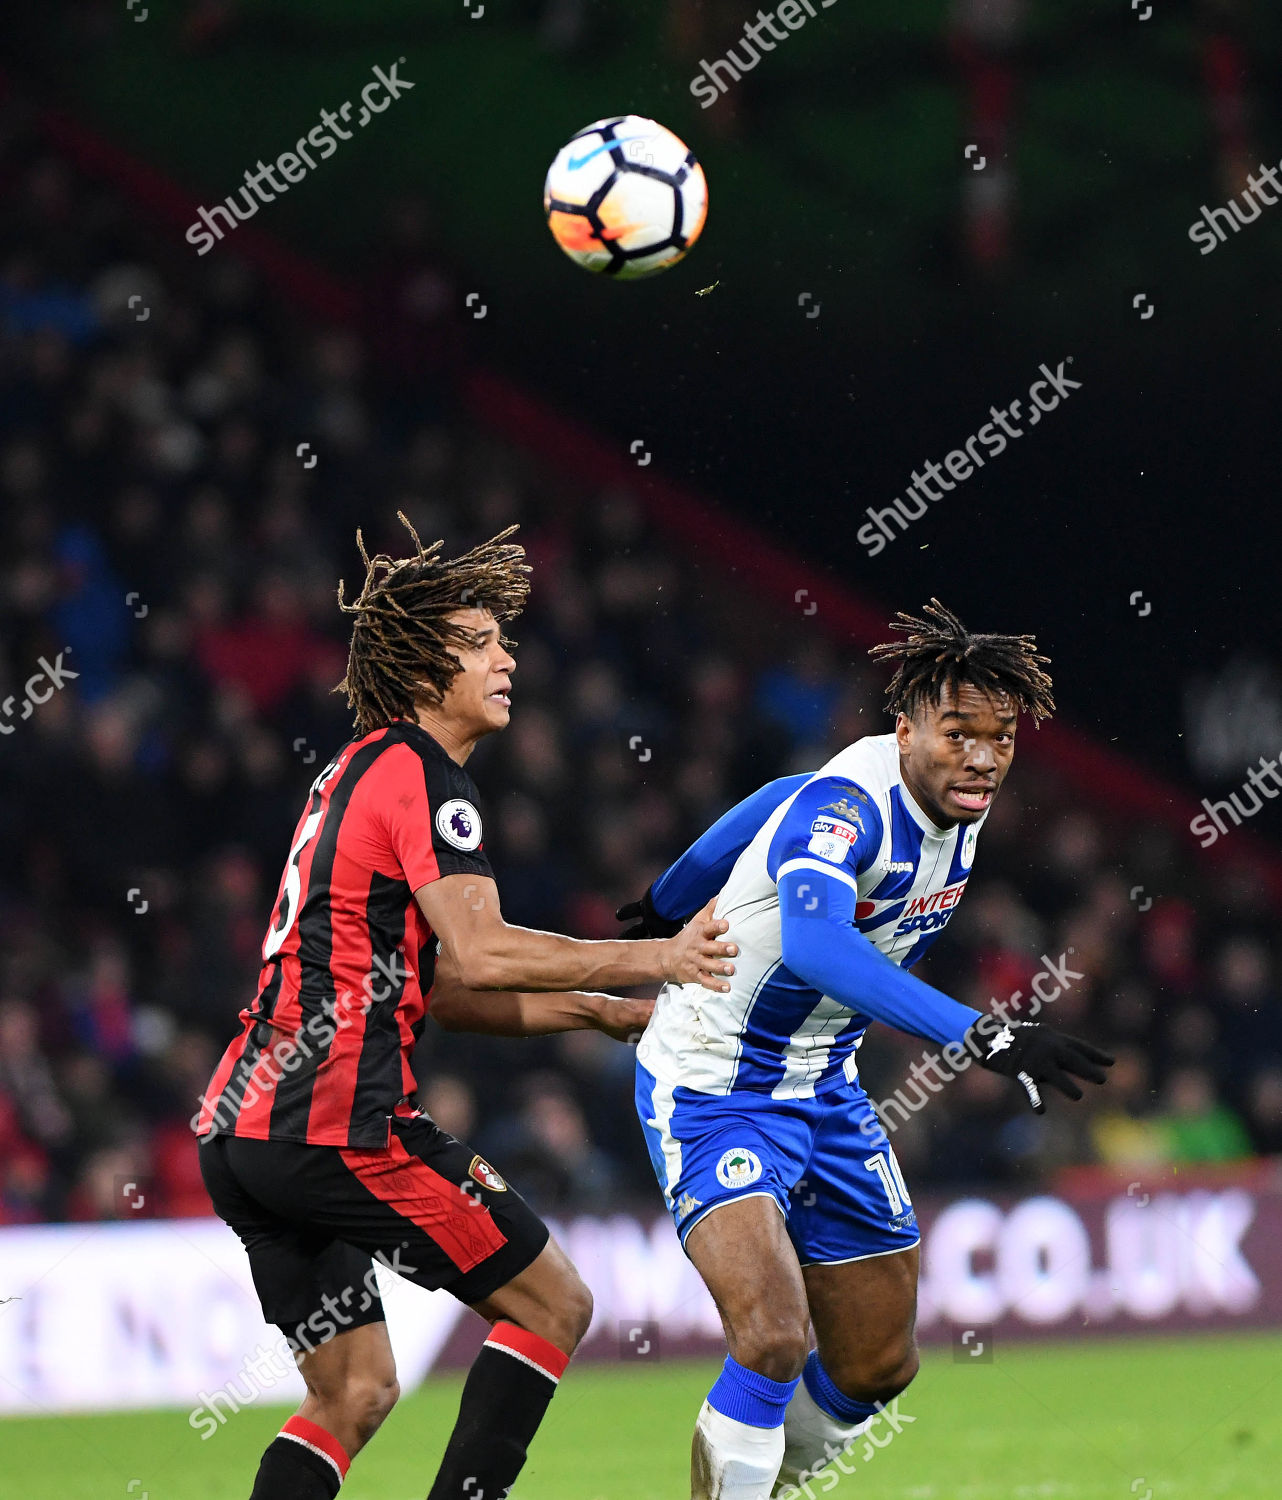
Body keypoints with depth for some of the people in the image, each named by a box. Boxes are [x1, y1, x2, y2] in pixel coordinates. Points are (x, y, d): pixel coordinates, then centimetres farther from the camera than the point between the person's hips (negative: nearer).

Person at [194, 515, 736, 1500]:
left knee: (355, 1391, 13)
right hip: (335, 1123, -10)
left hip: (241, 1129, 10)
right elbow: (481, 956, -19)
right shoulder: (422, 775, -7)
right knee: (554, 1304, 0)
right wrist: (660, 958, -10)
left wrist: (605, 1012, 20)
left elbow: (446, 990, 25)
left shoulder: (361, 770, 23)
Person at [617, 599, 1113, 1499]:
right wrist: (980, 1036, -59)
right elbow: (816, 944, -51)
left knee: (879, 1369, 10)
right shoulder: (844, 807, -29)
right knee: (774, 1339, -27)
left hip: (824, 1089, 8)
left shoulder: (959, 803, -3)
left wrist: (671, 905, 32)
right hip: (713, 1091, -8)